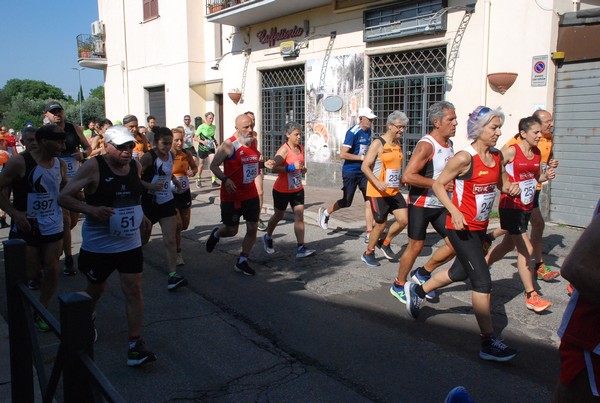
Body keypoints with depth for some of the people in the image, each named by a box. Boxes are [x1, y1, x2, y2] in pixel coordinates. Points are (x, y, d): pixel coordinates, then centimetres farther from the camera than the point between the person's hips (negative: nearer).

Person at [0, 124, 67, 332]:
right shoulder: (19, 162, -14)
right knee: (30, 273, 5)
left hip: (53, 227, 4)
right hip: (26, 227, -4)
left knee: (52, 270, 3)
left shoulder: (60, 164, 2)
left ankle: (41, 312, 23)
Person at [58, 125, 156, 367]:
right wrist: (91, 209, -33)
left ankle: (135, 346, 3)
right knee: (96, 289, 18)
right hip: (97, 245, -3)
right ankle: (87, 319, 50)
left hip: (130, 244, 3)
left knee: (134, 291, -3)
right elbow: (64, 197, -18)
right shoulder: (94, 167, -15)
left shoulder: (136, 166, 1)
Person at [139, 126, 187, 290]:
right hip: (149, 202, -4)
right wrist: (150, 186, -29)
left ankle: (173, 274, -9)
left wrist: (175, 180, 6)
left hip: (167, 201, 4)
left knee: (170, 240, -6)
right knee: (143, 238, 15)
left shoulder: (172, 155, 3)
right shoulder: (149, 157, -16)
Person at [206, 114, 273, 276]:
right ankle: (216, 233, 41)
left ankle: (241, 262, 20)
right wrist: (225, 179, -27)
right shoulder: (229, 145, -14)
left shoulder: (253, 141, 6)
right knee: (231, 230, 4)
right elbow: (214, 165, -12)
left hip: (251, 194, 6)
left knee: (252, 229, 5)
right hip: (232, 195, -6)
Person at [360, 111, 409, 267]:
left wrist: (401, 180, 20)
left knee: (404, 220, -2)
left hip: (394, 191, 7)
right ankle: (368, 253, 23)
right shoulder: (378, 143, -13)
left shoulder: (398, 144, 11)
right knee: (381, 224, 1)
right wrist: (377, 182, -28)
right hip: (378, 192, -7)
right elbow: (365, 167, -17)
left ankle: (385, 243, 23)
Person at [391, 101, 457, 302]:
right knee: (416, 246, 2)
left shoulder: (449, 144, 9)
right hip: (420, 204, -8)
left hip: (440, 205, 8)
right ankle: (398, 285, 22)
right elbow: (407, 176, -28)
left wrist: (454, 181, 8)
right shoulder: (426, 145, -19)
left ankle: (423, 273, 22)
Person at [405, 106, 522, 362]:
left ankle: (417, 290, 44)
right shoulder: (465, 158, -17)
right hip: (462, 227, -9)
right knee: (483, 281, -8)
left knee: (460, 272, 22)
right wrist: (455, 212, -23)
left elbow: (502, 183, 19)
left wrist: (511, 188, -5)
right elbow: (438, 184, -12)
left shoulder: (497, 156, 5)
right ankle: (489, 343, 2)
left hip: (480, 226, 9)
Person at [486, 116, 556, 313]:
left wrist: (546, 176, 0)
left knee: (508, 245, 18)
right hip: (510, 206, -8)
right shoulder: (511, 151, -13)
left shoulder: (537, 153, 8)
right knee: (526, 249, -7)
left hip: (527, 206, 8)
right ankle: (531, 296, 2)